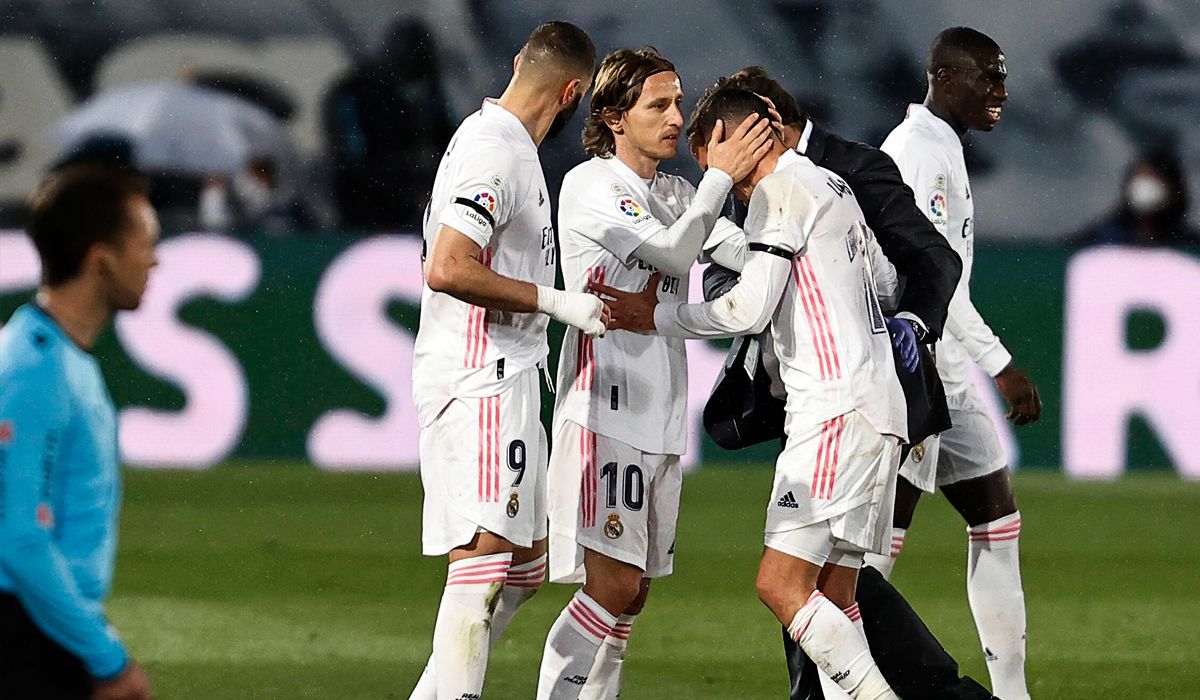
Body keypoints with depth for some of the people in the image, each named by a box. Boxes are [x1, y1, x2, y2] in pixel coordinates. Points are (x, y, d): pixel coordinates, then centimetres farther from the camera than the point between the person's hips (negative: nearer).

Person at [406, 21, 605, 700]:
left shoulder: (492, 137, 17)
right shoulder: (497, 154, -16)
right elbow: (448, 270, -26)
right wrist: (556, 301, -20)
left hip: (506, 382, 11)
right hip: (480, 382, -11)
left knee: (526, 561, 12)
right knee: (485, 556, -15)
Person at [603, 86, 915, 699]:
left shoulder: (781, 190, -7)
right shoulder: (836, 189, 22)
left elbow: (749, 310, -14)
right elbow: (886, 282, 35)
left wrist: (655, 317, -4)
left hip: (838, 412, -10)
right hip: (878, 406, 10)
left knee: (781, 585, -13)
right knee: (831, 599, 7)